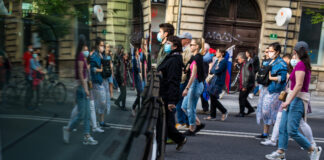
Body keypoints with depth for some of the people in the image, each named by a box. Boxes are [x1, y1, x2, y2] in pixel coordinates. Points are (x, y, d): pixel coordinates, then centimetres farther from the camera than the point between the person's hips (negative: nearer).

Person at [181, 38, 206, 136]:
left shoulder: (196, 58, -16)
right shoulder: (198, 57, 13)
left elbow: (193, 75, -20)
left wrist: (187, 88, -19)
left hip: (195, 84, -10)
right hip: (194, 84, 10)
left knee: (190, 108, 2)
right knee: (184, 106, 15)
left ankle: (191, 130, 16)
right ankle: (199, 124, 23)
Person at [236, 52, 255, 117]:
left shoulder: (247, 65, -15)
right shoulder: (243, 65, 15)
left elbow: (248, 76, -22)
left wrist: (245, 86, -22)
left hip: (246, 86, -9)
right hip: (243, 86, 9)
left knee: (241, 98, -5)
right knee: (243, 98, 16)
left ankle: (241, 113, 5)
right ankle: (250, 109, 30)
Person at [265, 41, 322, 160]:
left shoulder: (300, 64, -14)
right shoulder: (306, 65, 13)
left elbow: (299, 85, -22)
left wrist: (289, 101, -24)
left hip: (298, 99, -10)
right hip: (294, 98, 10)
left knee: (292, 131, -6)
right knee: (283, 128, 8)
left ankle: (313, 150, 13)